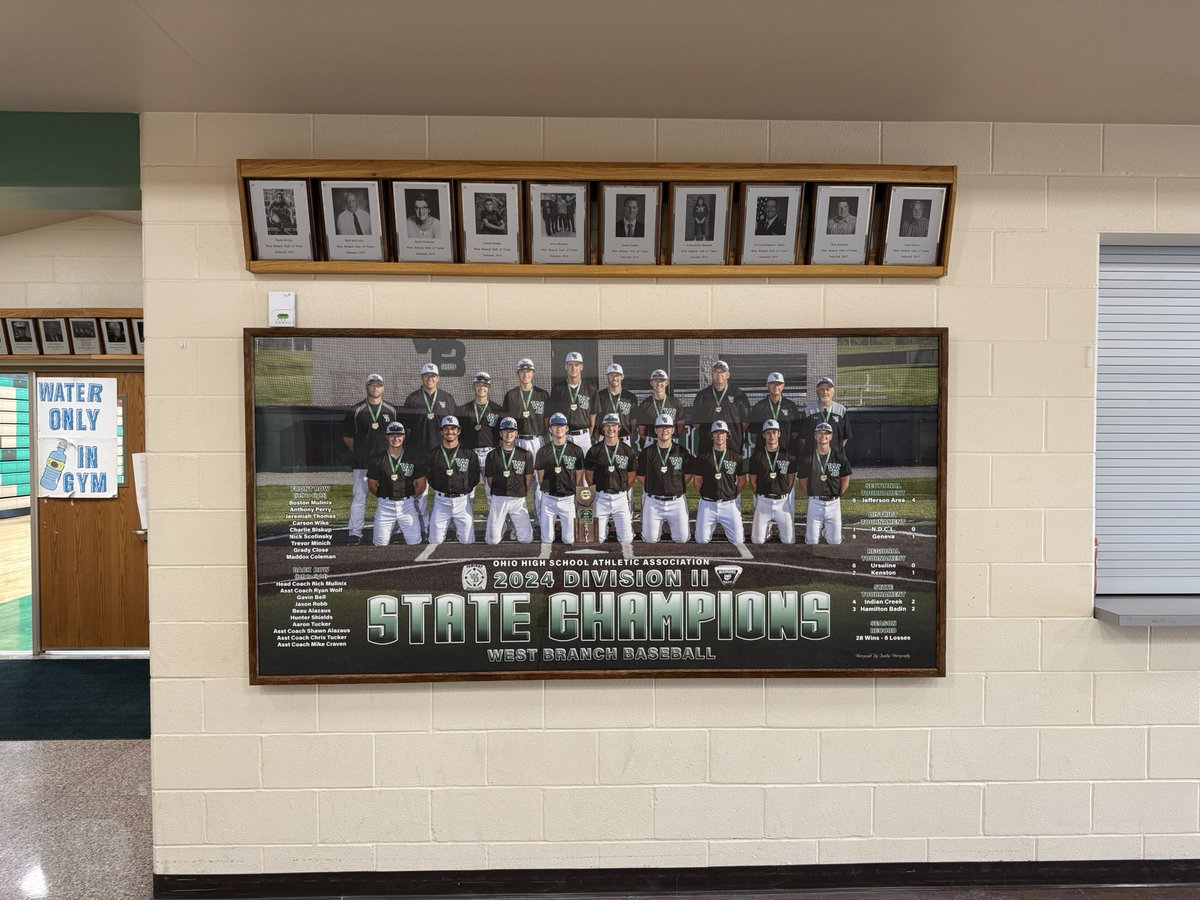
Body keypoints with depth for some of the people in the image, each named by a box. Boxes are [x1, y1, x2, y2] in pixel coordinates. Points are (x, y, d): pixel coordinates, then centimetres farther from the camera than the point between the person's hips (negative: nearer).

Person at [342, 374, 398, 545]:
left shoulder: (391, 410, 9)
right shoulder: (356, 411, 3)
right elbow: (347, 436, 7)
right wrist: (359, 451, 1)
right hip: (361, 463, -2)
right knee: (359, 497, -2)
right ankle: (354, 533, 2)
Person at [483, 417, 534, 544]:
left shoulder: (525, 455, 3)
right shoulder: (492, 455, 3)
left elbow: (528, 478, 10)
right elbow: (489, 479, 9)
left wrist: (520, 493, 11)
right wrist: (498, 493, 11)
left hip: (518, 499, 0)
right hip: (498, 499, 0)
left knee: (526, 539, -5)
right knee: (492, 540, -3)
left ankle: (515, 524, 28)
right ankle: (504, 523, 30)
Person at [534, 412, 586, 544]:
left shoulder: (576, 451, 2)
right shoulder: (543, 452, 4)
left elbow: (579, 478, 4)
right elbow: (540, 478, 8)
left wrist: (575, 496, 0)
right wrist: (547, 492, 3)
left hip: (568, 499, 0)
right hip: (548, 498, 0)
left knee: (569, 540, -1)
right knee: (547, 540, 2)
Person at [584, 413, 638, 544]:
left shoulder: (628, 451, 3)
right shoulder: (594, 451, -1)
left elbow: (631, 477, 11)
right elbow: (588, 475, 6)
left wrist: (622, 491, 9)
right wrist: (598, 491, 5)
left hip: (620, 497, 1)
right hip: (600, 497, 0)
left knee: (626, 539, -4)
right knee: (598, 539, 1)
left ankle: (617, 524, 28)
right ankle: (605, 527, 34)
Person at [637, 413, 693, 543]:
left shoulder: (682, 452, 3)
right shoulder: (647, 453, 2)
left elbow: (688, 476, 10)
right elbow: (640, 477, 8)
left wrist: (677, 488, 5)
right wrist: (655, 488, 7)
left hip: (676, 501, 0)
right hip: (653, 502, 0)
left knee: (682, 539, -3)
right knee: (650, 539, -1)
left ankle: (672, 524, 30)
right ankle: (658, 527, 32)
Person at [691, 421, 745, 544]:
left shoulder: (736, 458, 5)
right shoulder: (703, 457, 4)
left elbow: (742, 481, 11)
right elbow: (697, 480, 10)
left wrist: (733, 496, 5)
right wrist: (706, 494, 5)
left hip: (729, 504, 0)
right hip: (707, 504, 0)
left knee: (738, 540, -6)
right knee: (701, 540, -2)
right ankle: (713, 525, 30)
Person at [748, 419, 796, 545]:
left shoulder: (788, 456, 3)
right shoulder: (757, 456, 1)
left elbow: (791, 480, 9)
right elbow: (753, 481, 6)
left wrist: (782, 494, 5)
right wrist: (762, 496, 3)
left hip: (782, 501, 0)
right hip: (763, 501, 0)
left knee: (789, 541, -3)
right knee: (757, 540, -3)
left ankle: (780, 526, 29)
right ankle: (767, 526, 29)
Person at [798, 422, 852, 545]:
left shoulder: (840, 457, -2)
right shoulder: (808, 457, -4)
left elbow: (845, 480, 8)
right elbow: (802, 482, 4)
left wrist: (838, 495, 6)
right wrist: (812, 495, 2)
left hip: (833, 503, 1)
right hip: (815, 502, 0)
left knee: (835, 541, 3)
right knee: (811, 541, 0)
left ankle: (827, 527, 33)